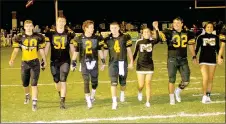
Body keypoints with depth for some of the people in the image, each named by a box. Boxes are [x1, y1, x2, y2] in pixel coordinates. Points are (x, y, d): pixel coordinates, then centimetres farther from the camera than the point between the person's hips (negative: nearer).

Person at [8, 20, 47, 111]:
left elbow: (41, 50, 8)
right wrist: (12, 59, -24)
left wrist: (44, 61, 15)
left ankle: (34, 103, -4)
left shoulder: (38, 37, -2)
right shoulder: (20, 37, -2)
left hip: (35, 63, -2)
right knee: (25, 83, 16)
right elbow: (16, 50, -7)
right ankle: (27, 95, 47)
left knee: (34, 83, -9)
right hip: (24, 63, 2)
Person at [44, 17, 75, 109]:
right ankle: (60, 94, 39)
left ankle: (62, 101, -6)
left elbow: (72, 49, 5)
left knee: (63, 80, -9)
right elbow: (47, 47, 4)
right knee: (56, 81, 10)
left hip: (65, 61, -1)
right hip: (54, 61, 2)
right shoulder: (50, 34, 2)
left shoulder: (69, 35, 1)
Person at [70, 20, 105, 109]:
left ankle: (92, 96, 37)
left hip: (94, 62, 2)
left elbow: (100, 51, 10)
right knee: (86, 82, -5)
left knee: (94, 81, 9)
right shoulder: (79, 39, -2)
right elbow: (76, 52, 4)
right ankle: (88, 101, 2)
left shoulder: (97, 38, 3)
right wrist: (73, 63, 4)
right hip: (84, 63, -2)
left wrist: (103, 62, 10)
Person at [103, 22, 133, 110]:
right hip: (113, 63, 0)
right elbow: (105, 52, 9)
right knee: (114, 82, -8)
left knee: (123, 81, 13)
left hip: (123, 62, 0)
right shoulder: (107, 39, 2)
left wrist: (131, 62, 3)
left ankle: (122, 93, 44)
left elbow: (129, 50, 4)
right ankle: (114, 101, -6)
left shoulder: (125, 37, -1)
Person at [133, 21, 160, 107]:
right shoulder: (139, 42, -2)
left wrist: (156, 29, -35)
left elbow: (158, 39, -24)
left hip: (149, 65, 0)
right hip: (140, 65, 0)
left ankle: (148, 102, 10)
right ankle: (139, 92, 35)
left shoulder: (152, 42, -2)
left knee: (148, 84, 0)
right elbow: (135, 53, 6)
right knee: (141, 85, 0)